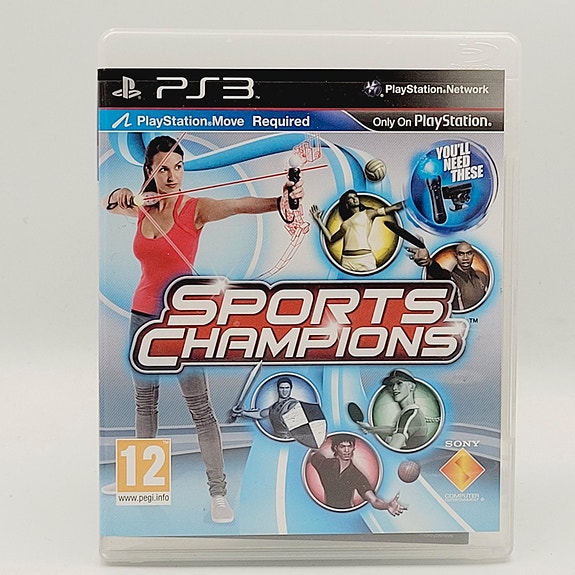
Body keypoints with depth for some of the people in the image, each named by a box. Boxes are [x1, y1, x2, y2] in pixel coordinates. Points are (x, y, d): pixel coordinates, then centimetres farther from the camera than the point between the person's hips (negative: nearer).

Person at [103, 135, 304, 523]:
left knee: (200, 407, -5)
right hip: (144, 314, 6)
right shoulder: (142, 208, 6)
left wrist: (279, 200, -46)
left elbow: (239, 205, -26)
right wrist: (120, 195, -17)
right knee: (145, 401, 18)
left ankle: (219, 493, 5)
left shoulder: (195, 208, -10)